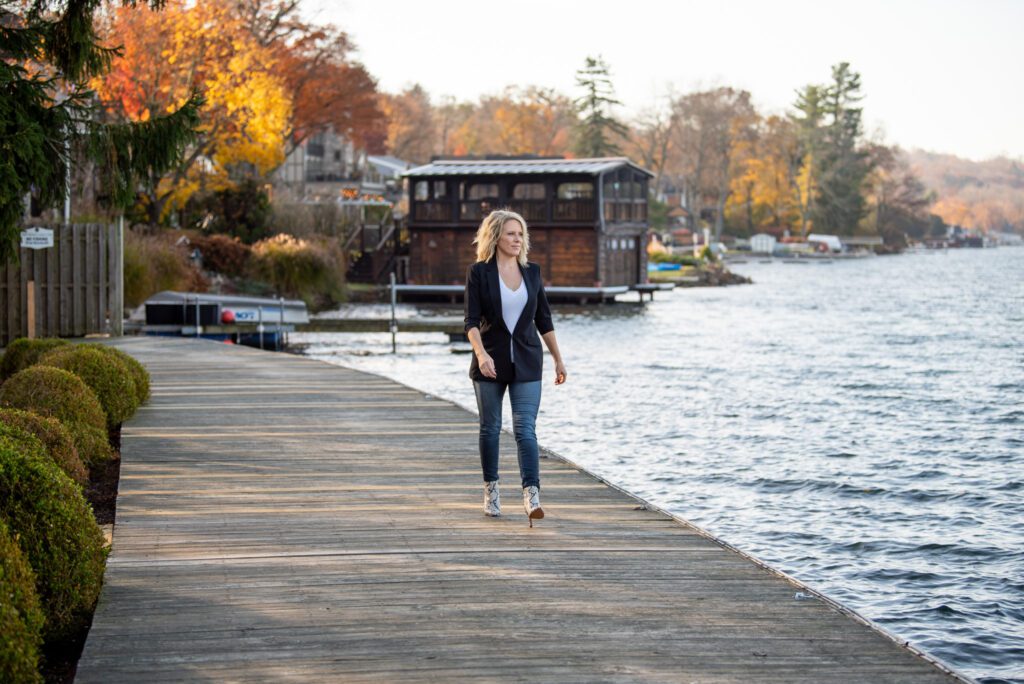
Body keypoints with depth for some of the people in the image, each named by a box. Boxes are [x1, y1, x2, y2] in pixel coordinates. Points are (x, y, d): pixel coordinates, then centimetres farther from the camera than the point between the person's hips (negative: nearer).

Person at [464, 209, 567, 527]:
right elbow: (472, 321, -10)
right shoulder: (479, 273, -4)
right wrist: (481, 353, -26)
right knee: (490, 427, 10)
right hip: (491, 362, -1)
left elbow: (544, 319, 12)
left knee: (525, 428, -10)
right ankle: (491, 490, 25)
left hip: (526, 361, 1)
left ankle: (531, 495, -19)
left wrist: (558, 359, 13)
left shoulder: (532, 272, 6)